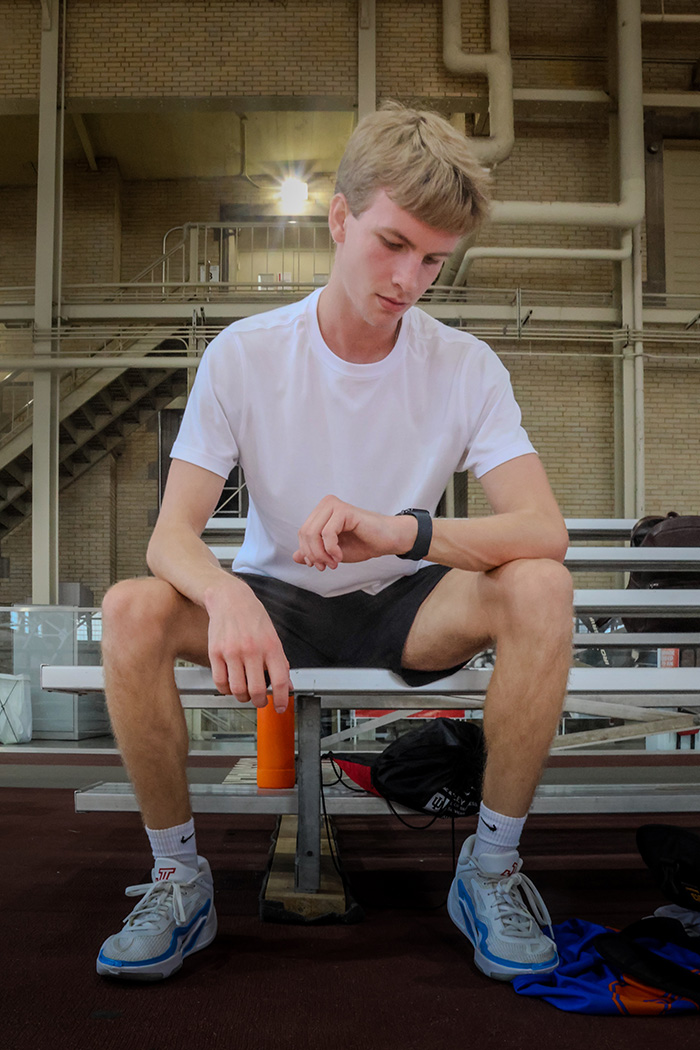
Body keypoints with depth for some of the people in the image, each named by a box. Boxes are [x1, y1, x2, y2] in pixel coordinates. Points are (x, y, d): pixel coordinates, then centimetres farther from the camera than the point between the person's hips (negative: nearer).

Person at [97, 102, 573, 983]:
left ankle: (491, 867, -11)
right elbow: (171, 535, -16)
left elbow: (546, 530, -22)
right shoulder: (243, 355, -11)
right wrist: (225, 593, -41)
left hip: (404, 609, 0)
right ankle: (178, 876, -8)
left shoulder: (466, 368, -10)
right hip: (274, 601, 0)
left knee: (541, 588, -29)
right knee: (131, 611, -28)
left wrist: (403, 531, -41)